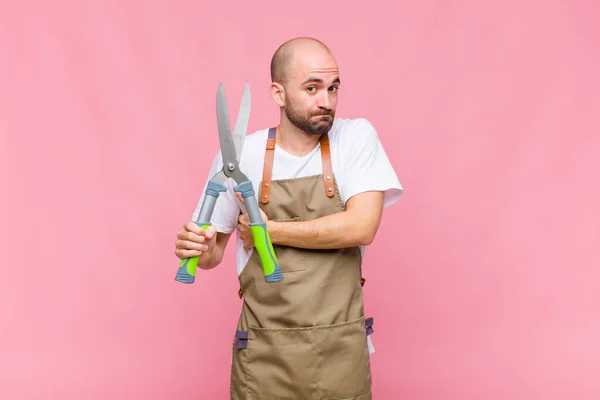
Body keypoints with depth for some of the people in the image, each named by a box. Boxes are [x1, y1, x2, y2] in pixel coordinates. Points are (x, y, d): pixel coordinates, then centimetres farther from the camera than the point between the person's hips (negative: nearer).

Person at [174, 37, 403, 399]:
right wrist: (201, 249, -16)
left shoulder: (357, 138, -5)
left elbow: (361, 227, -18)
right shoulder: (238, 154, -4)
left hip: (342, 347, 0)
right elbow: (215, 249, 7)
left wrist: (267, 230, -13)